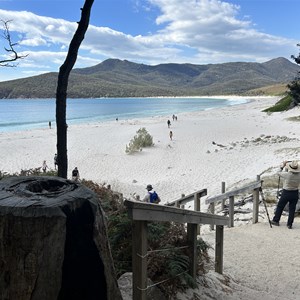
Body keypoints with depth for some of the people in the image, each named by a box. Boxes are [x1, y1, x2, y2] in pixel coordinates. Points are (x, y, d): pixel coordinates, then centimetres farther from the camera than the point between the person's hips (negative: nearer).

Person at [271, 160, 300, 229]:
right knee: (292, 209, 11)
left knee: (280, 207, 14)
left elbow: (279, 173, -4)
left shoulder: (287, 174, -23)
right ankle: (289, 224, 15)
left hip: (286, 193, -3)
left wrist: (283, 166, 7)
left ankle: (275, 221, 24)